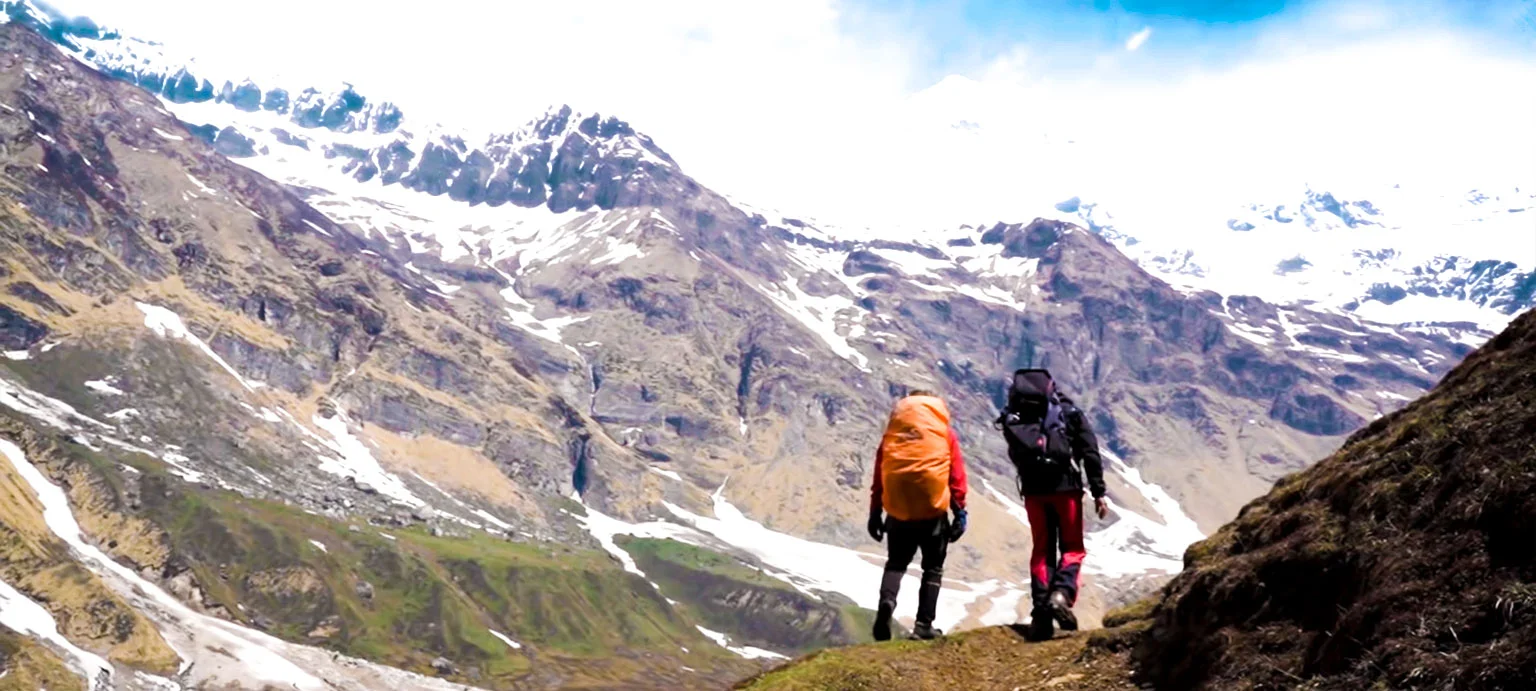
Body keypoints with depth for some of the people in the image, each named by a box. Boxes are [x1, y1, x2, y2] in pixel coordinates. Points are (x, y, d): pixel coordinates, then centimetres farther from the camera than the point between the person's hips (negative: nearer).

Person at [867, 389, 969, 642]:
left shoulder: (892, 431, 10)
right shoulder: (945, 433, 5)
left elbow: (879, 475, 9)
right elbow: (957, 477, 0)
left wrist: (875, 512, 13)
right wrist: (960, 512, 3)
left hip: (898, 512, 2)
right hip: (933, 510, -2)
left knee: (896, 563, 16)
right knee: (933, 569, 11)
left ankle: (887, 600, -12)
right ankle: (924, 625, 3)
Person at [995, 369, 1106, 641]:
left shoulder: (1013, 419, 8)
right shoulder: (1069, 412, 3)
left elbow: (1015, 457, 11)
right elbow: (1090, 452, -2)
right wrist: (1098, 492, -1)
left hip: (1033, 491, 2)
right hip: (1066, 487, -2)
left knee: (1042, 550, 12)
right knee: (1072, 548, 10)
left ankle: (1040, 613, 2)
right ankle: (1062, 593, -17)